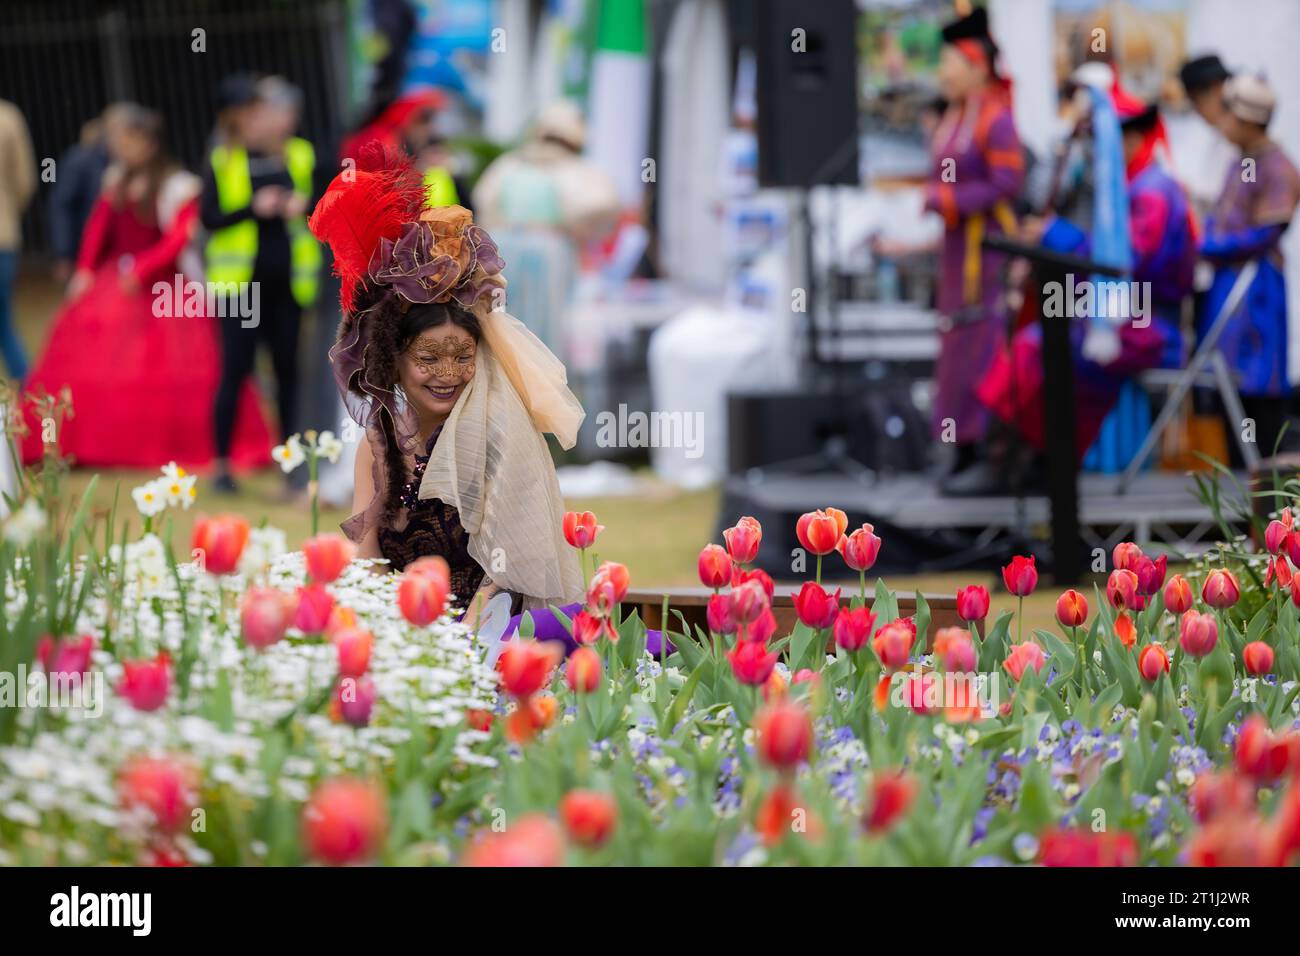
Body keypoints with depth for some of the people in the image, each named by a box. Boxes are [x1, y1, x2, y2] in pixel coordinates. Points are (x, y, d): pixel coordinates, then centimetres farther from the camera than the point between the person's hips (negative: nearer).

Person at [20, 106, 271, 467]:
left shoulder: (177, 186, -8)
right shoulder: (117, 178, 9)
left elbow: (178, 239, -15)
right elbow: (99, 224, 9)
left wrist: (141, 272, -20)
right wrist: (85, 270, -1)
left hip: (164, 286, -5)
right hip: (115, 282, 6)